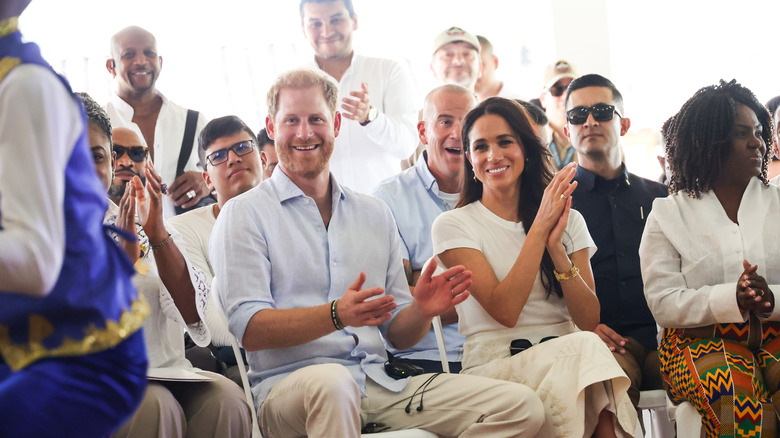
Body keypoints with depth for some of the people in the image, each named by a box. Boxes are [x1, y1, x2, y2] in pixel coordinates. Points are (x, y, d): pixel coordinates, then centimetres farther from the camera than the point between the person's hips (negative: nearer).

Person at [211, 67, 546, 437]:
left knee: (520, 406, -14)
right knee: (331, 381, -43)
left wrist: (421, 310, -4)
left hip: (380, 382, 5)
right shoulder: (244, 215, 5)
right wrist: (336, 315, -23)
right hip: (290, 386, -5)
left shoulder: (376, 215, 21)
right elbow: (250, 329, -8)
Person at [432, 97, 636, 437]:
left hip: (566, 361, 3)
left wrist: (556, 245, -10)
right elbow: (504, 311, -10)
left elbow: (589, 320, 3)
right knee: (584, 348, -32)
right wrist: (539, 228, -11)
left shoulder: (568, 220, 14)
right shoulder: (453, 226, 3)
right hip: (493, 366, -3)